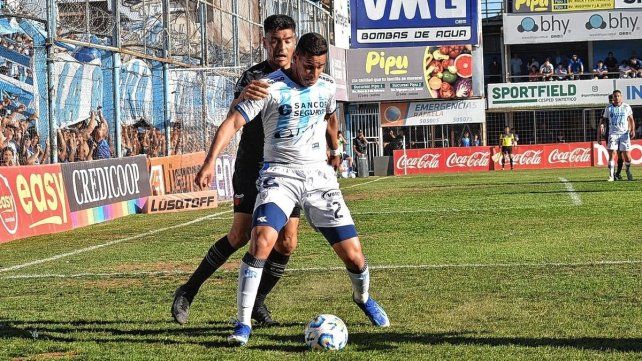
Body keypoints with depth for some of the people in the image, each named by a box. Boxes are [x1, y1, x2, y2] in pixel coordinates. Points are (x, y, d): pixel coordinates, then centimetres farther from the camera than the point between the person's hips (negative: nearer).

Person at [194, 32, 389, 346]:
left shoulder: (327, 87, 6)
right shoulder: (271, 87, -11)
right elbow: (233, 122, -17)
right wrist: (210, 163, -28)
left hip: (319, 176, 4)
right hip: (279, 175, -4)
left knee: (353, 255, 0)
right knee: (262, 241, -27)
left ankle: (363, 298, 36)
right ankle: (243, 323, -17)